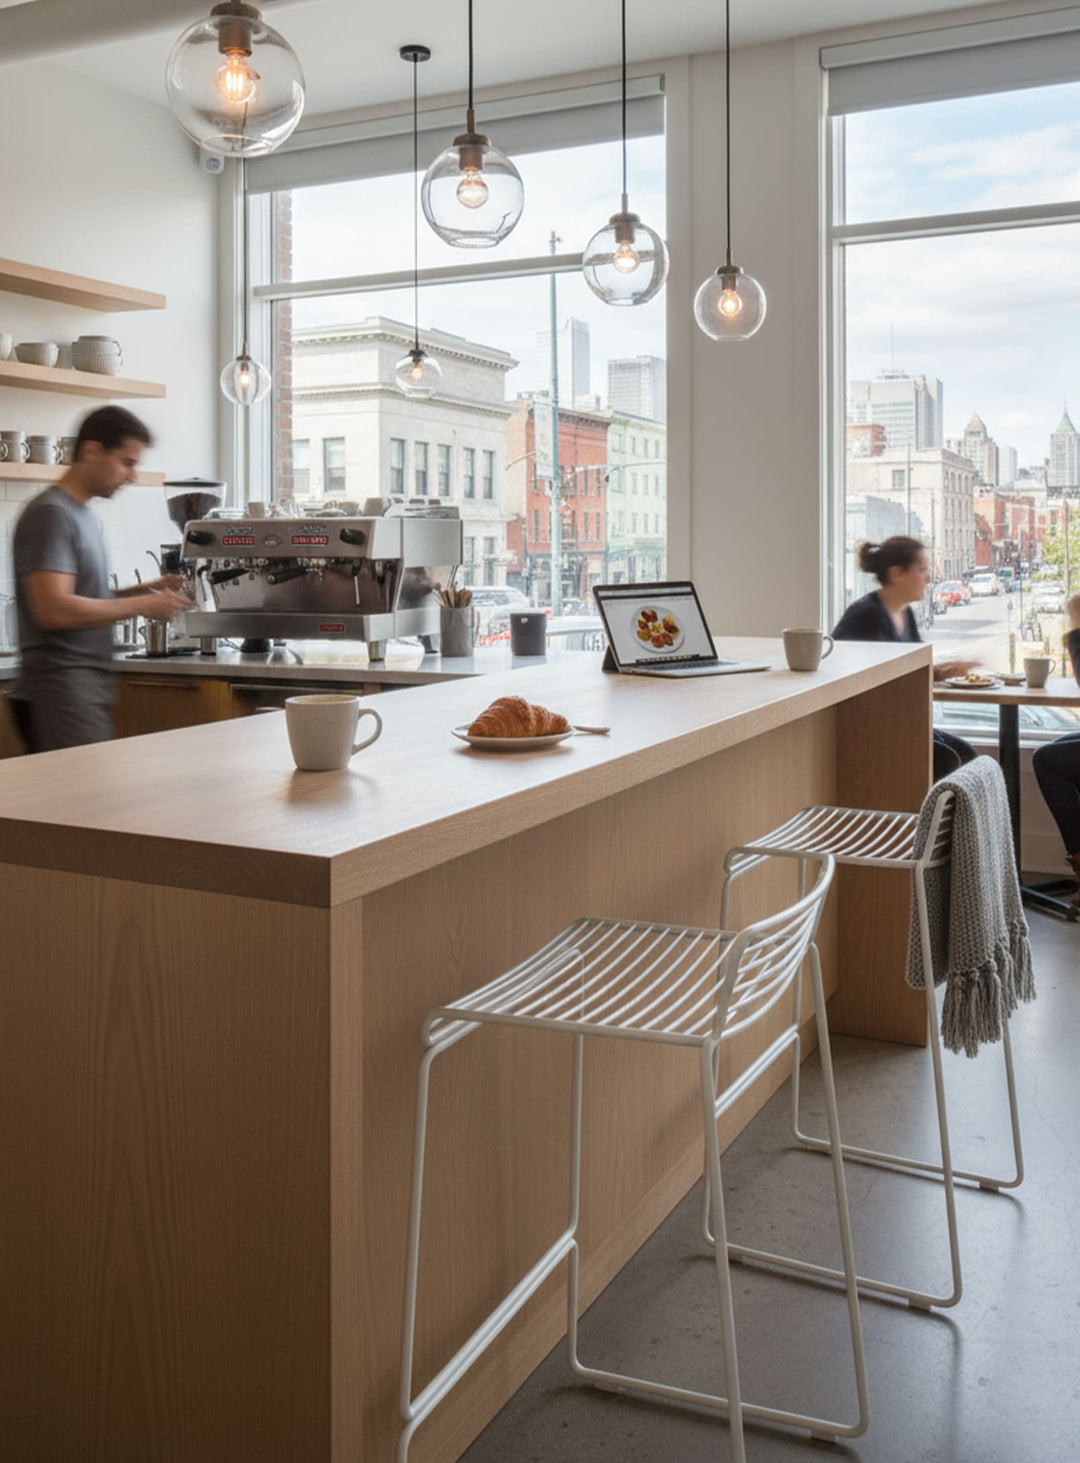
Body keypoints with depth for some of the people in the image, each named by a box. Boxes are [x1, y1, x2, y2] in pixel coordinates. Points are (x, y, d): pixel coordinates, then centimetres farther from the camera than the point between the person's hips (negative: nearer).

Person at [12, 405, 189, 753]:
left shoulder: (85, 515, 17)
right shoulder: (51, 514, -11)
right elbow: (54, 610, -21)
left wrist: (144, 591, 7)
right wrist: (141, 605, -14)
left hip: (89, 690, 9)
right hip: (61, 695, -9)